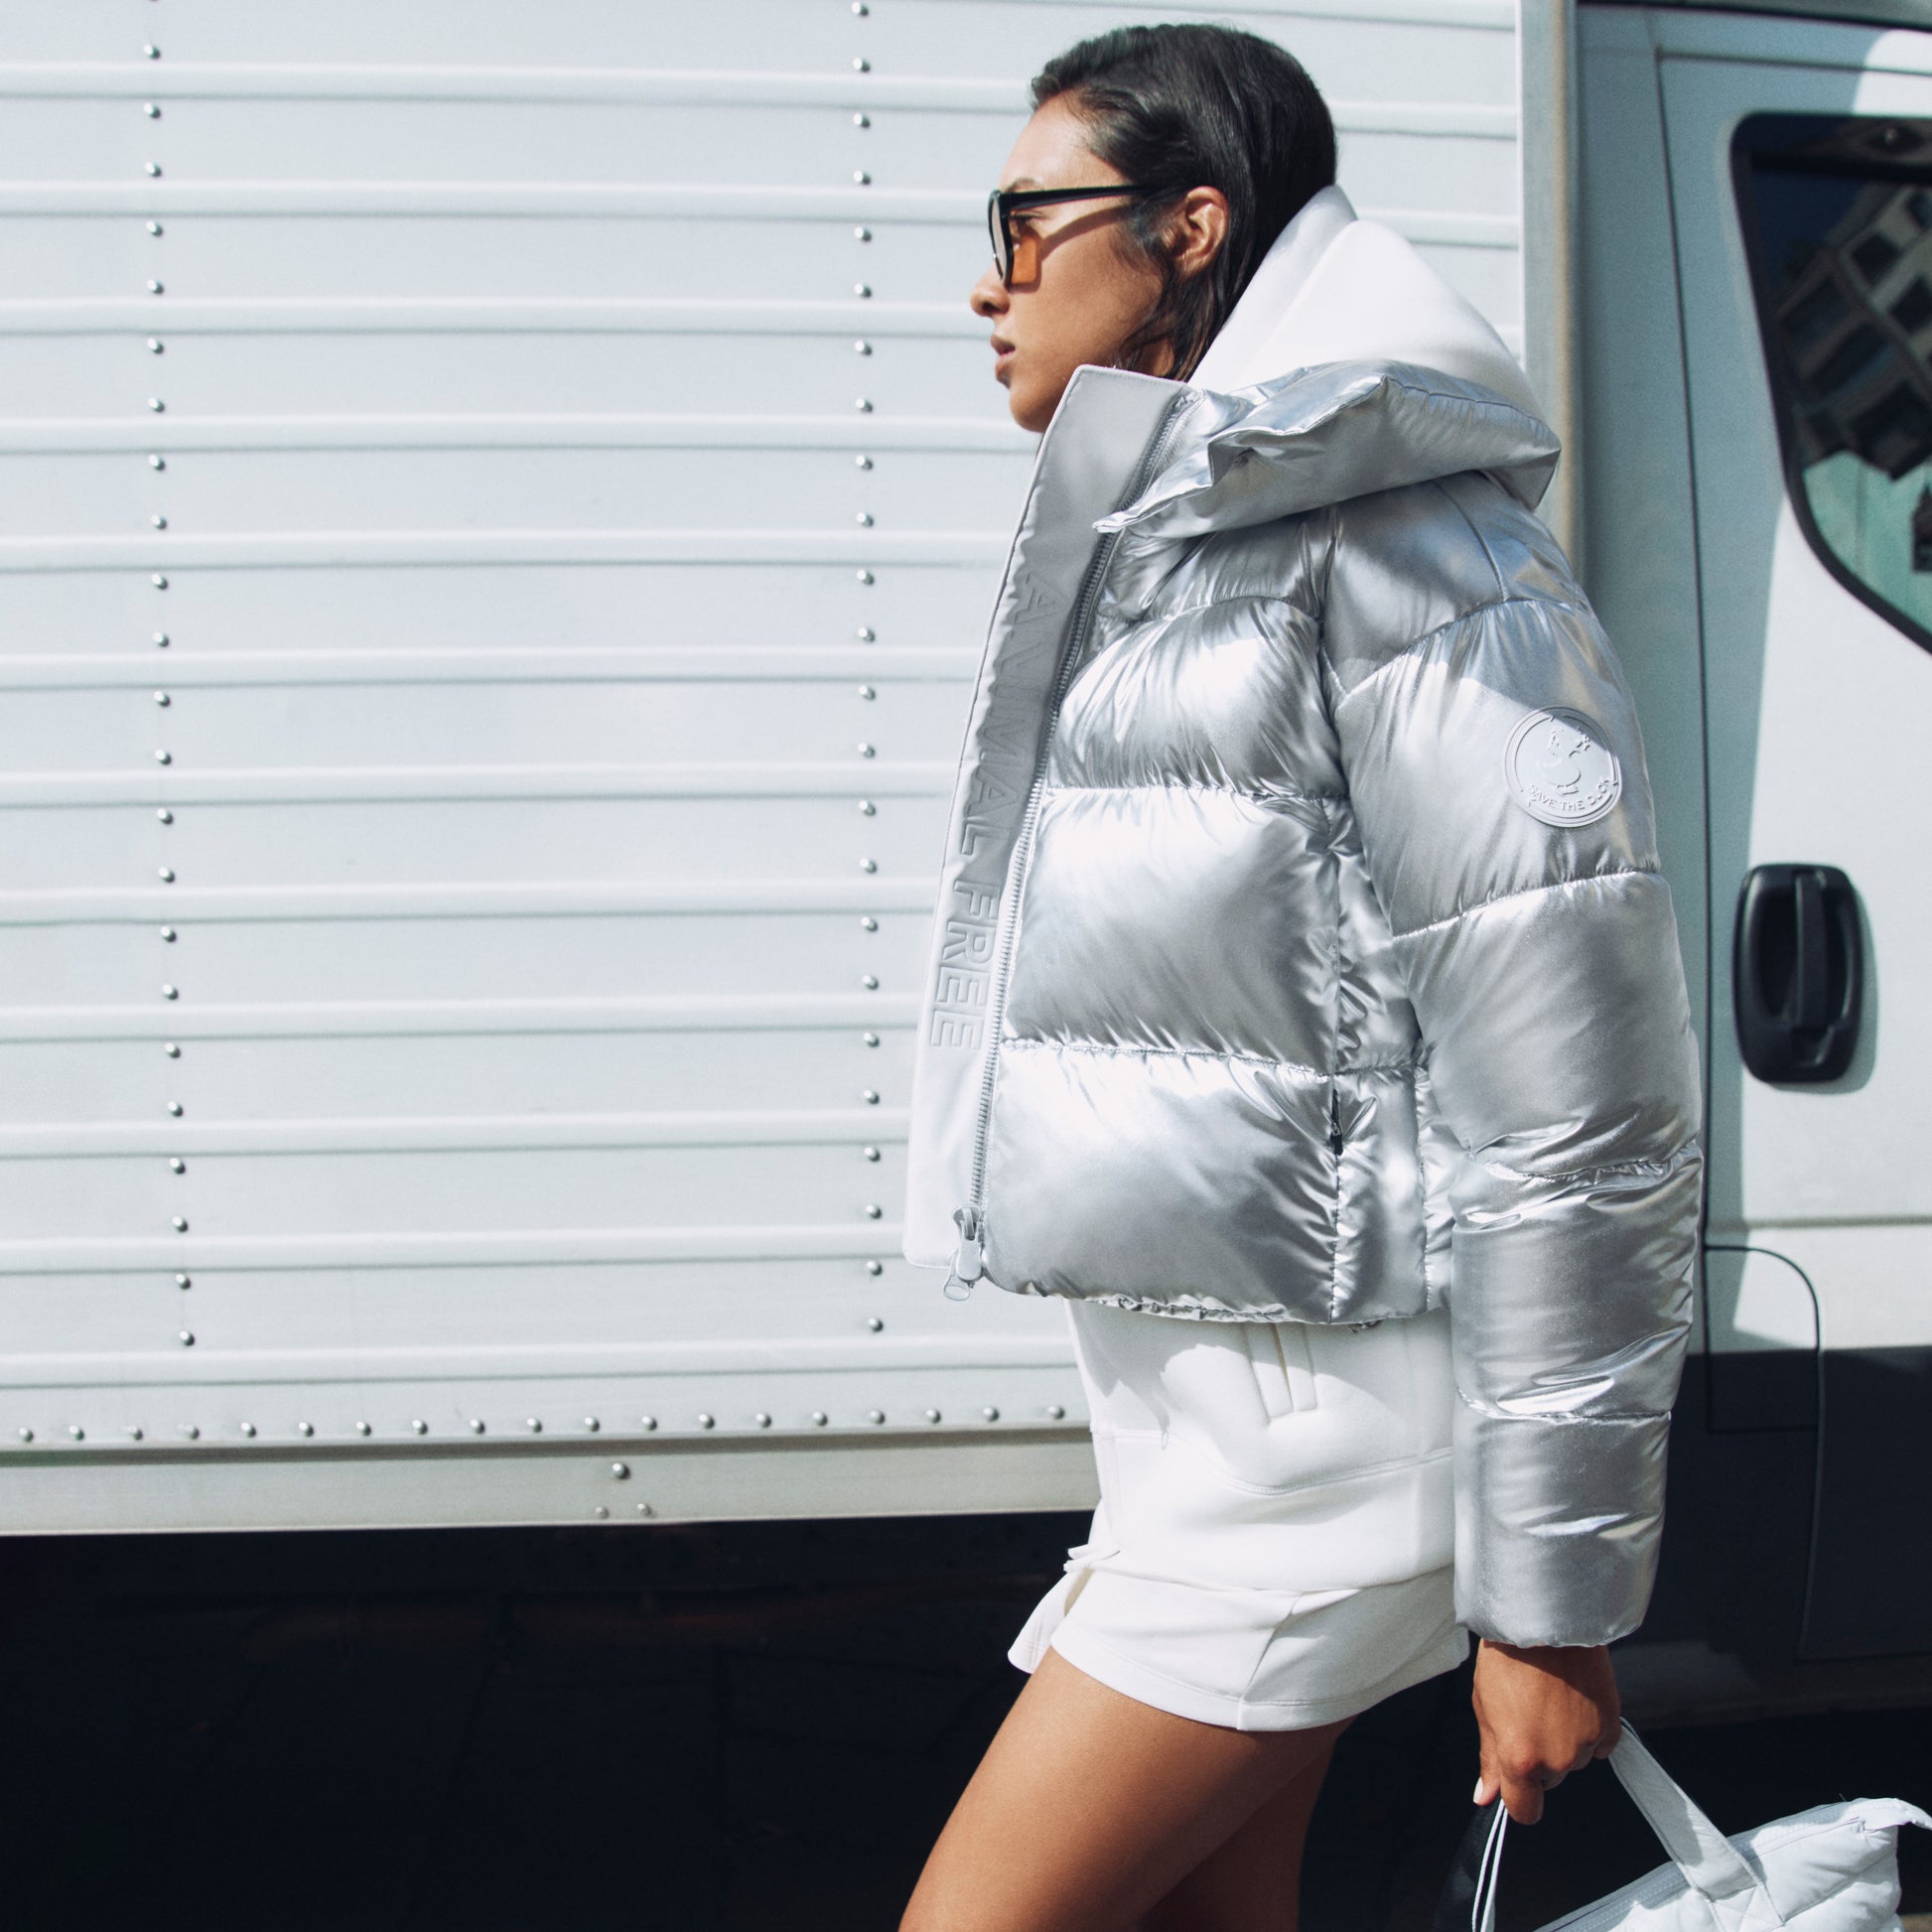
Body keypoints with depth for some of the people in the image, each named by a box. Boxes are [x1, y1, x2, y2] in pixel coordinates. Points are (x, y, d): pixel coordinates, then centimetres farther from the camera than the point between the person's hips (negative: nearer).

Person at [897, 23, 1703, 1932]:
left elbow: (1581, 1134, -18)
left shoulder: (1407, 571, -16)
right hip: (1193, 1398, 9)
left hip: (1317, 1447, -9)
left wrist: (1553, 1596, -16)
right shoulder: (1157, 563, 14)